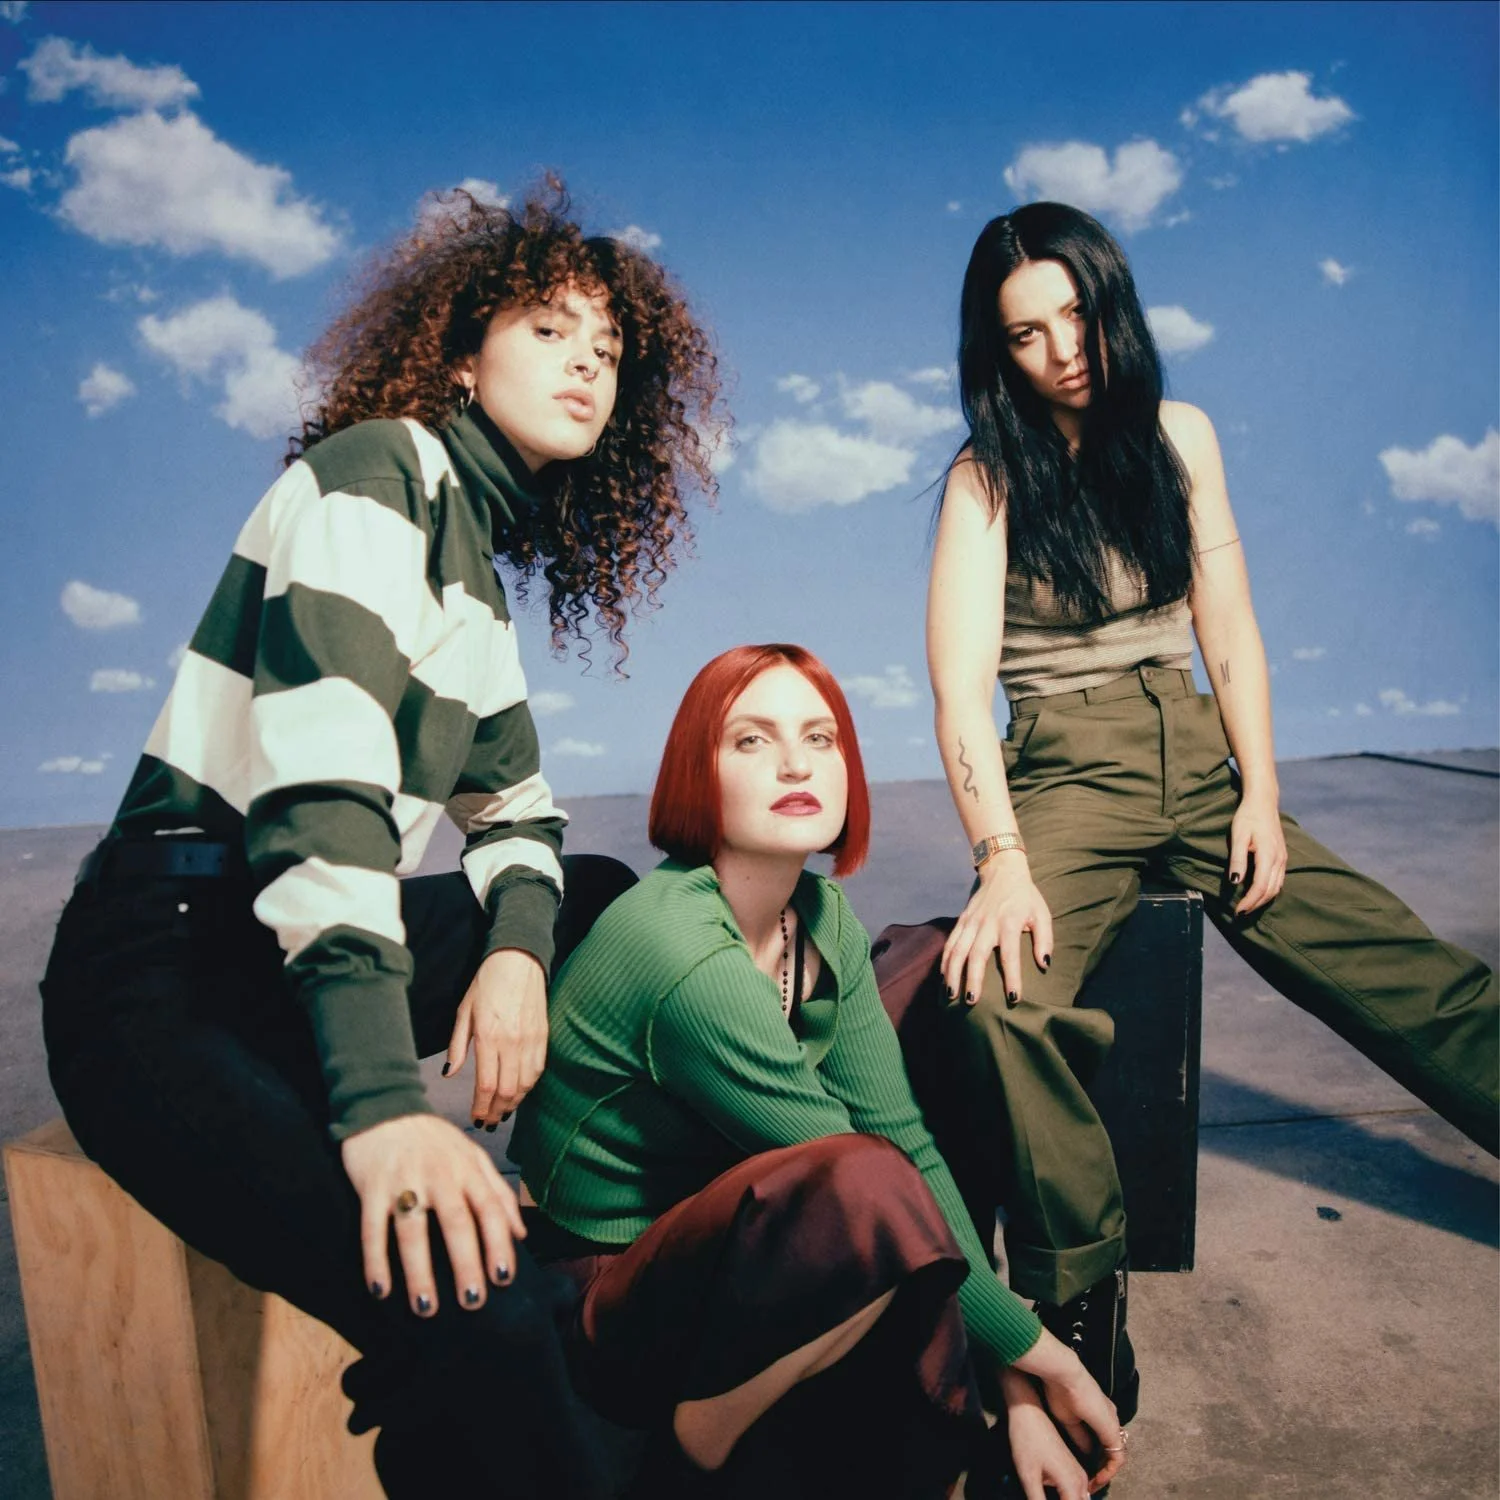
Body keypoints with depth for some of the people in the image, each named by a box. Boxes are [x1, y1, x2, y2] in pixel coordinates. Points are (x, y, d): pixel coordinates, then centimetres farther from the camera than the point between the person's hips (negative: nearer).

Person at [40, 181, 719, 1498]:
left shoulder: (481, 560, 19)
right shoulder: (377, 466, -7)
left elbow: (517, 811, 20)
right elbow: (322, 774, -24)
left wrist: (519, 949, -3)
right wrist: (383, 1099, -33)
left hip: (326, 944, 10)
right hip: (177, 965, -9)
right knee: (480, 1316, -30)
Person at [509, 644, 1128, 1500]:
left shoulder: (824, 921, -4)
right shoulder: (684, 953, -29)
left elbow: (907, 1139, -7)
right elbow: (869, 1182, -24)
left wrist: (1018, 1393, -10)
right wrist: (1028, 1347, -13)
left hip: (736, 1259, 7)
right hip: (609, 1312, -7)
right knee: (862, 1186, -33)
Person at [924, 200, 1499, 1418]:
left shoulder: (1179, 438, 11)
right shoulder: (988, 477, -2)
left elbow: (1230, 631, 9)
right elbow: (961, 686, -13)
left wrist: (1261, 796, -3)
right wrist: (1003, 859, -26)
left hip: (1198, 758, 4)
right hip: (1066, 778, -4)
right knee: (1000, 997, -32)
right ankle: (1085, 1310, -16)